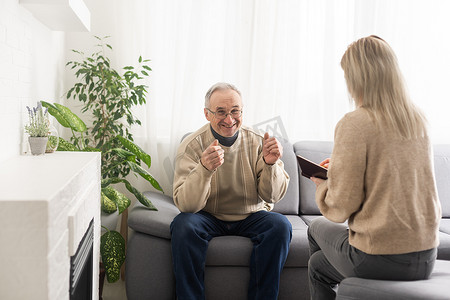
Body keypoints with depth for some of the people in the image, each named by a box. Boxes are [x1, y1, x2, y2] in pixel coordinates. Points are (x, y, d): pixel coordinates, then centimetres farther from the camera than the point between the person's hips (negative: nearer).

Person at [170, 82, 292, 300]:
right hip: (208, 217, -1)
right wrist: (204, 168, -41)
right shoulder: (192, 145, -12)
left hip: (252, 217, 2)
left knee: (280, 225, -26)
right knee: (184, 225, -30)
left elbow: (272, 196, -7)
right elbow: (185, 205, -23)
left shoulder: (257, 142, -7)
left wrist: (270, 164, -27)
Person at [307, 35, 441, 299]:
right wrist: (339, 167, 22)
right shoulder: (418, 120, 3)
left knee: (317, 229, 27)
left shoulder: (354, 124, -18)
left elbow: (340, 209, -15)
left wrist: (321, 183, 6)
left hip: (380, 260, -6)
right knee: (318, 264, 29)